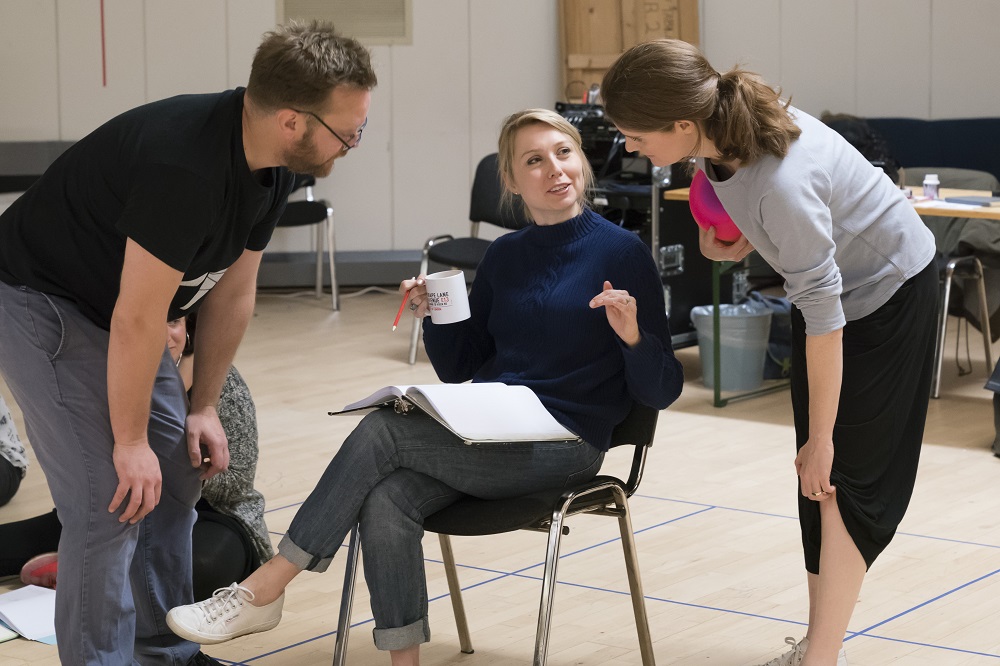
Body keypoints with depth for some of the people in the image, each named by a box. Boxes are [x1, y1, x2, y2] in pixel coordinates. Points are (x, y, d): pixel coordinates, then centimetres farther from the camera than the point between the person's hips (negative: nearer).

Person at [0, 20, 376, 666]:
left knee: (177, 472, 10)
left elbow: (233, 290, 6)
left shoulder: (269, 163, -6)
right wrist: (130, 441, -18)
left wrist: (204, 408, 9)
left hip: (108, 307, 9)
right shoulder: (185, 165, -35)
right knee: (113, 499, -14)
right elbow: (138, 321, -28)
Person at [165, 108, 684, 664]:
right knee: (385, 503, -27)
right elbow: (458, 368, 18)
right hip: (485, 436, 5)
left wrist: (632, 336, -25)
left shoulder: (624, 253, -4)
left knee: (382, 430, -23)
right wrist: (433, 316, -1)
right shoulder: (504, 257, 13)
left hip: (563, 444, -5)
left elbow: (662, 392, -5)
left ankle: (265, 589, -14)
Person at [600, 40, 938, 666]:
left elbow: (824, 315, -30)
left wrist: (821, 437, -21)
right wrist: (741, 244, -9)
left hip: (889, 292, -8)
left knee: (848, 477, -5)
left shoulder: (780, 183, -39)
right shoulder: (725, 133, -16)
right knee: (819, 475, 9)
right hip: (833, 280, 8)